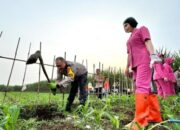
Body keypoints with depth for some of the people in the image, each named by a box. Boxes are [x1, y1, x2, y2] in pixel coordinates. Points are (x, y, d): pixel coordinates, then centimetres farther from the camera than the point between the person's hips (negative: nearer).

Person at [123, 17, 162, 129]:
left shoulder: (142, 29, 9)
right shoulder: (130, 39, 29)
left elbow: (148, 42, -8)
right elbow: (129, 54, 24)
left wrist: (153, 55, -23)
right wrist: (127, 67, 18)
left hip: (144, 61, -8)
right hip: (136, 65, 8)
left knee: (141, 86, -20)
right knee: (147, 88, 3)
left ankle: (140, 120, -25)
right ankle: (155, 116, 7)